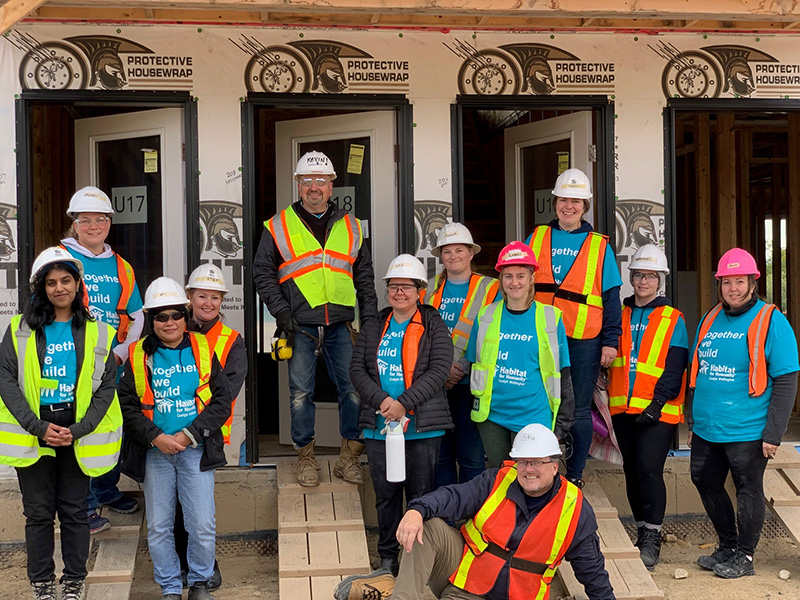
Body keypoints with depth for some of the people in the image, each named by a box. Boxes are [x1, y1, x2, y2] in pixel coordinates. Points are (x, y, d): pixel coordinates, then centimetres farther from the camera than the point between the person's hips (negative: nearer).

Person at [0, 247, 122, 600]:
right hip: (32, 432, 0)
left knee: (75, 511, 6)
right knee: (39, 512, 5)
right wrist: (38, 426, -14)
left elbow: (106, 387, 2)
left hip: (77, 434, 0)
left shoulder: (98, 332, 5)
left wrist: (79, 430, -10)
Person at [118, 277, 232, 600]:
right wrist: (157, 438, -14)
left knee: (203, 525, -2)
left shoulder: (203, 350, 3)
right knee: (159, 527, 7)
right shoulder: (138, 356, 3)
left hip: (196, 450, -1)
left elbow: (222, 400, -1)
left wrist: (189, 434, -11)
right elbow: (127, 406, -1)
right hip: (154, 453, 1)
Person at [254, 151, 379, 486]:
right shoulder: (279, 226, 5)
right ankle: (306, 458, 17)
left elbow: (364, 276, 17)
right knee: (301, 392, 3)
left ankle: (349, 458, 12)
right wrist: (281, 311, -6)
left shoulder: (350, 227, 13)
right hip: (300, 324, -2)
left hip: (340, 324, 2)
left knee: (354, 389, 0)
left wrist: (370, 318, 9)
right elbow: (262, 272, 6)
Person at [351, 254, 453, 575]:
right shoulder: (373, 328, 13)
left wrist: (404, 403, -18)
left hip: (423, 427, -3)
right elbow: (357, 369, 5)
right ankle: (388, 554, 22)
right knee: (385, 492, 9)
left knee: (421, 493, 3)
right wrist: (381, 400, -13)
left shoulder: (433, 326, 2)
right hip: (379, 426, 3)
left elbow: (438, 371, -9)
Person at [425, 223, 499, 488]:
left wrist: (461, 368, -14)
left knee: (471, 454, -3)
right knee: (439, 452, 6)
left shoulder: (490, 289, 3)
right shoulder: (430, 289, 14)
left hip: (470, 384, -3)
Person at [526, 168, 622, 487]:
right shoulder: (537, 237, 10)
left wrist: (610, 340, -1)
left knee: (578, 410, 5)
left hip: (583, 340, -1)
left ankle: (575, 474, 17)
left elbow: (611, 297, 6)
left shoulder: (599, 246, 7)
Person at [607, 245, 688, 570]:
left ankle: (652, 539, -1)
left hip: (657, 410, -4)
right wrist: (606, 397, 6)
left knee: (649, 469, -12)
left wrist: (658, 403, -15)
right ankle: (642, 531, 23)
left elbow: (674, 368, -6)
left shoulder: (673, 320, 0)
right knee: (632, 469, 10)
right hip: (623, 408, 5)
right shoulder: (618, 315, 12)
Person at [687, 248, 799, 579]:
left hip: (747, 433, -6)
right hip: (706, 429, 7)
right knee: (706, 484, 16)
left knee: (748, 491, 7)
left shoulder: (770, 321, -9)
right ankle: (727, 547, 34)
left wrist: (773, 433, -15)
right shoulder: (709, 320, 9)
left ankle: (744, 557, 23)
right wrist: (692, 421, 17)